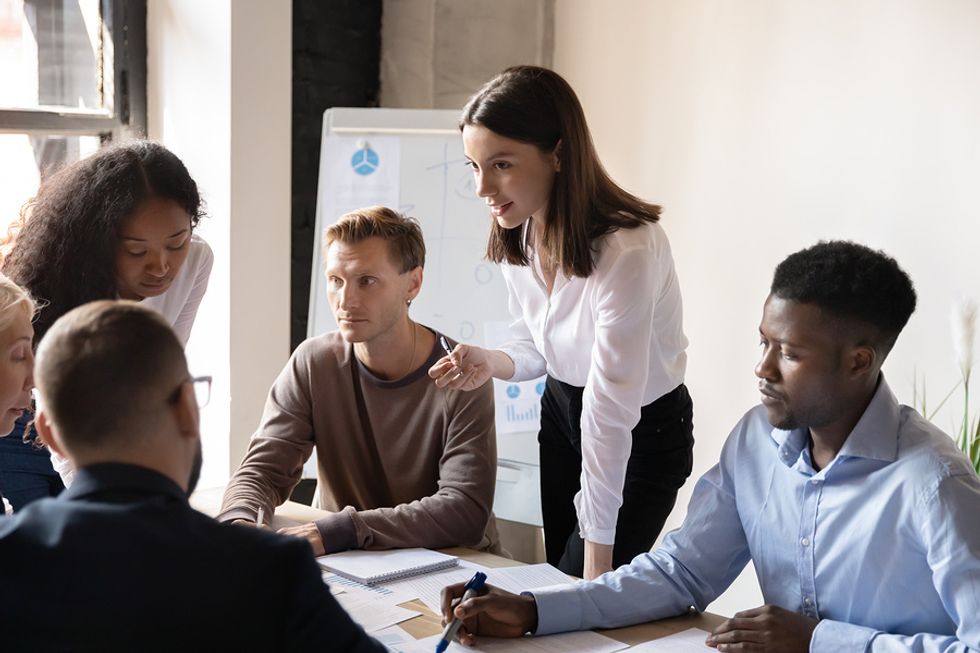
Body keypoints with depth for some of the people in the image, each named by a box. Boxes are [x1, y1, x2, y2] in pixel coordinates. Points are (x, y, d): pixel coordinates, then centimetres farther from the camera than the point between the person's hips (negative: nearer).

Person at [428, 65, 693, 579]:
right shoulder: (516, 238, -9)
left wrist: (597, 557, -27)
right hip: (561, 412, 7)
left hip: (642, 434, -7)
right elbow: (535, 350, 6)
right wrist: (490, 362, -18)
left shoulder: (626, 250, -33)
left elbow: (609, 415, -32)